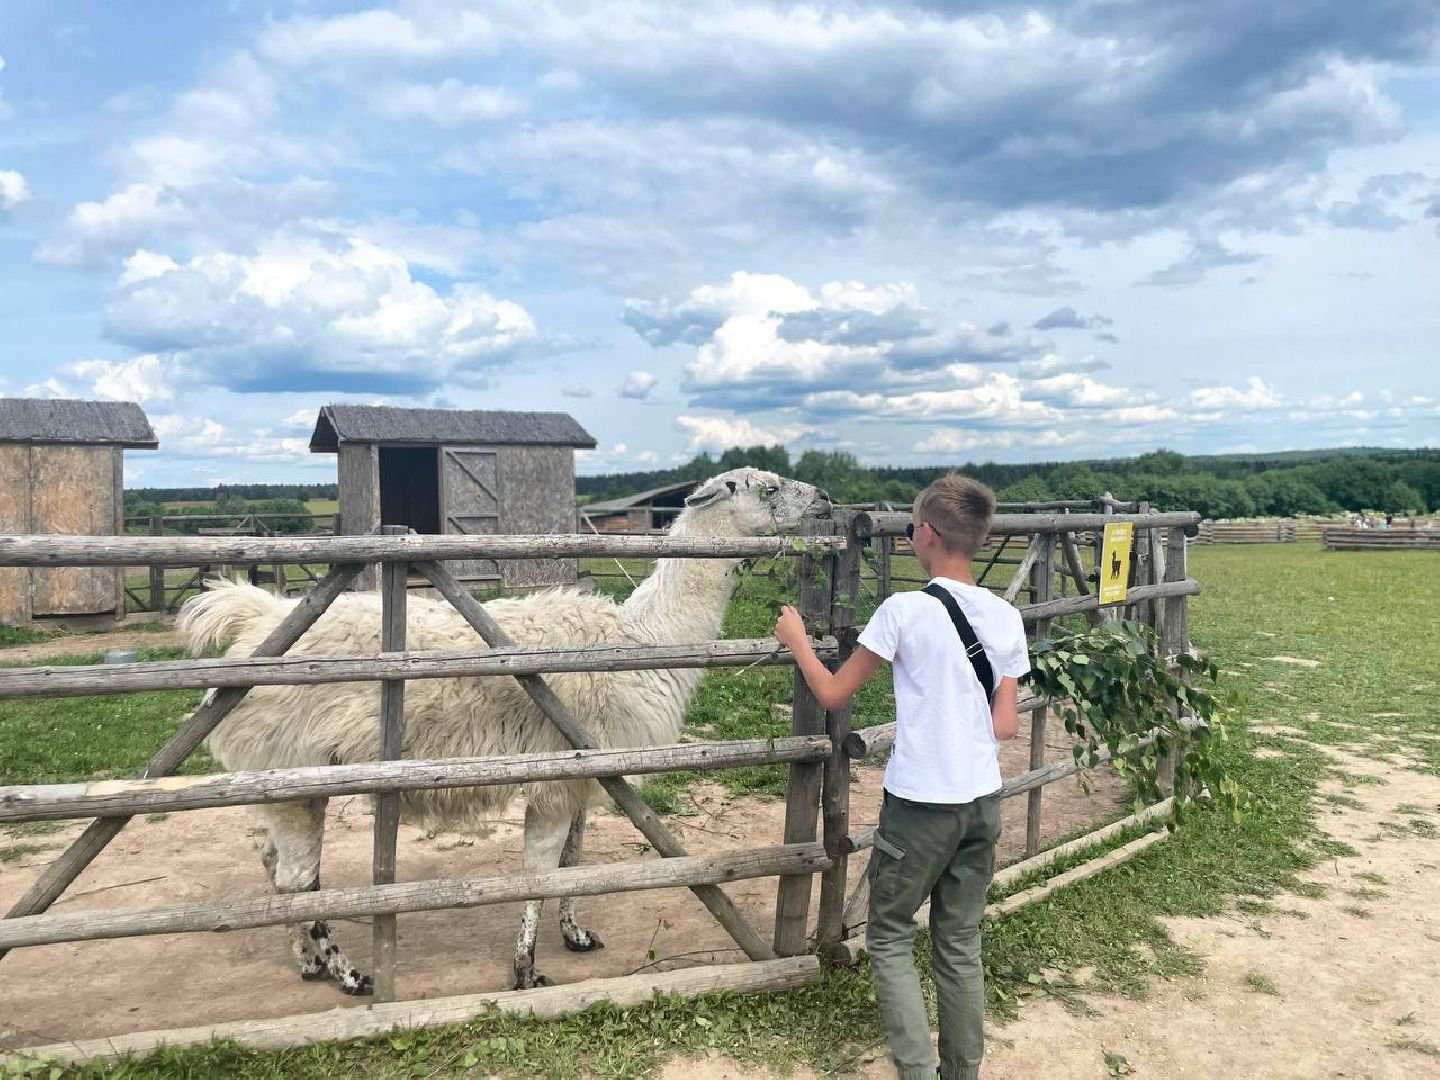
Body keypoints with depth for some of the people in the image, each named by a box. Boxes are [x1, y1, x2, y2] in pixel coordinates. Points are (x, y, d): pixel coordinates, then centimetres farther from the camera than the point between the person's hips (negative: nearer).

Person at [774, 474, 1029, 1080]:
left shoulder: (905, 610, -16)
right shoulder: (1006, 618, 0)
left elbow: (832, 695, -7)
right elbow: (1005, 727, 2)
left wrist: (796, 641, 8)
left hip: (920, 804, -5)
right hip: (983, 801, 5)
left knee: (889, 938, 12)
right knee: (961, 944, 17)